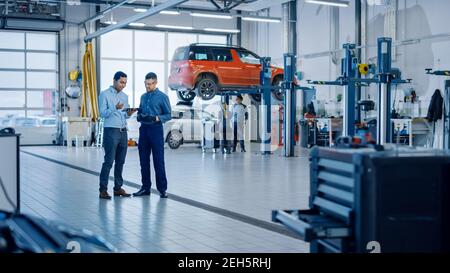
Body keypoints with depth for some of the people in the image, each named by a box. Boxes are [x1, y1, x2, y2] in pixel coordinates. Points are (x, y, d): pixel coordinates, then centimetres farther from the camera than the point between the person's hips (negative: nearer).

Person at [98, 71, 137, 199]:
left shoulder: (124, 96, 16)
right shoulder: (105, 95, -3)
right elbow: (102, 113, -11)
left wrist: (129, 114, -5)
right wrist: (115, 108, -26)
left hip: (123, 131, 6)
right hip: (111, 131, -6)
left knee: (120, 161, 8)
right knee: (109, 161, -9)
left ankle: (118, 187, 14)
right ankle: (103, 190, -6)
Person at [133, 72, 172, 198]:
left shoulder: (162, 97, -4)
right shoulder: (143, 97, 15)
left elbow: (168, 115, -6)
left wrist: (155, 118, -20)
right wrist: (139, 116, -1)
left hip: (156, 130, -6)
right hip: (143, 129, 6)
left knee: (158, 161, -5)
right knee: (144, 160, 8)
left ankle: (162, 189, 1)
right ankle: (145, 187, 16)